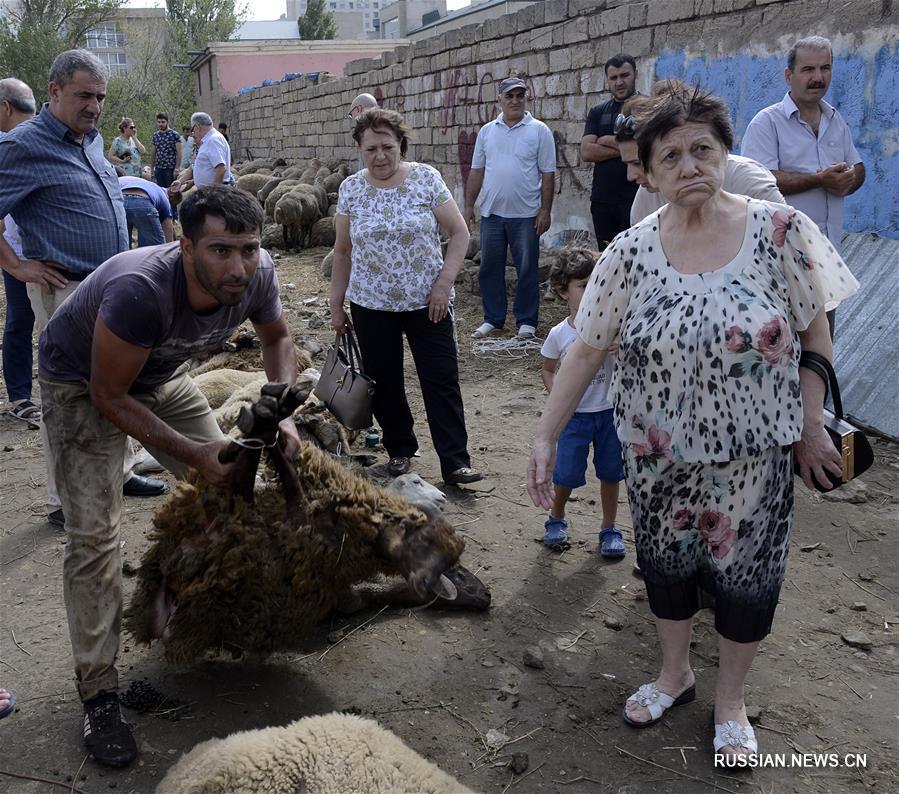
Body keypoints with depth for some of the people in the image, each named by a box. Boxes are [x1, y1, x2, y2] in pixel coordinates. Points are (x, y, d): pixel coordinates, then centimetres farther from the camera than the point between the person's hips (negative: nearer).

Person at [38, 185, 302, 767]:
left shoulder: (256, 275, -24)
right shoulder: (140, 290, -42)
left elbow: (277, 336, -1)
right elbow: (109, 396, -29)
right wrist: (193, 452, -31)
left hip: (159, 374, 6)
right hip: (82, 384, -6)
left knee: (227, 484, 8)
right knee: (95, 535, -13)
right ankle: (99, 695, -2)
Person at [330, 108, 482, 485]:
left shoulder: (425, 178, -6)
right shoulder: (351, 189, 1)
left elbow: (459, 233, -3)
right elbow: (342, 251, 8)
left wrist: (444, 283, -12)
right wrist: (336, 304, 8)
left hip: (426, 302, -2)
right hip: (370, 305, 2)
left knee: (441, 380, -2)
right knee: (384, 382, 10)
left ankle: (455, 462, 3)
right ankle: (400, 450, 28)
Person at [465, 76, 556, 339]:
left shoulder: (539, 131, -1)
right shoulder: (487, 131, 9)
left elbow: (548, 174, -3)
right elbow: (476, 171, 12)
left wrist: (545, 210, -8)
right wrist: (469, 205, 8)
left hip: (526, 214, -3)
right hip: (491, 212, 3)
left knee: (527, 269, 4)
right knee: (490, 268, 8)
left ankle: (526, 321, 15)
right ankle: (493, 318, 20)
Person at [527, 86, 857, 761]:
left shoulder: (781, 231, -11)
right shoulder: (631, 252, -9)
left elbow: (814, 336, -3)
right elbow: (585, 351, -7)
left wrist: (812, 427, -2)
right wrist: (545, 438, -9)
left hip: (755, 457, -1)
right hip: (659, 457, 1)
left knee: (745, 577, 13)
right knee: (665, 567, 18)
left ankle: (730, 700, 39)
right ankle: (675, 674, 46)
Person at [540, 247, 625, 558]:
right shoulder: (559, 334, -7)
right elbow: (548, 370, 6)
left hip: (610, 411, 0)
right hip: (575, 415, 0)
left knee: (610, 473, 11)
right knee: (566, 473, 4)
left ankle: (609, 528, 29)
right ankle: (556, 518, 33)